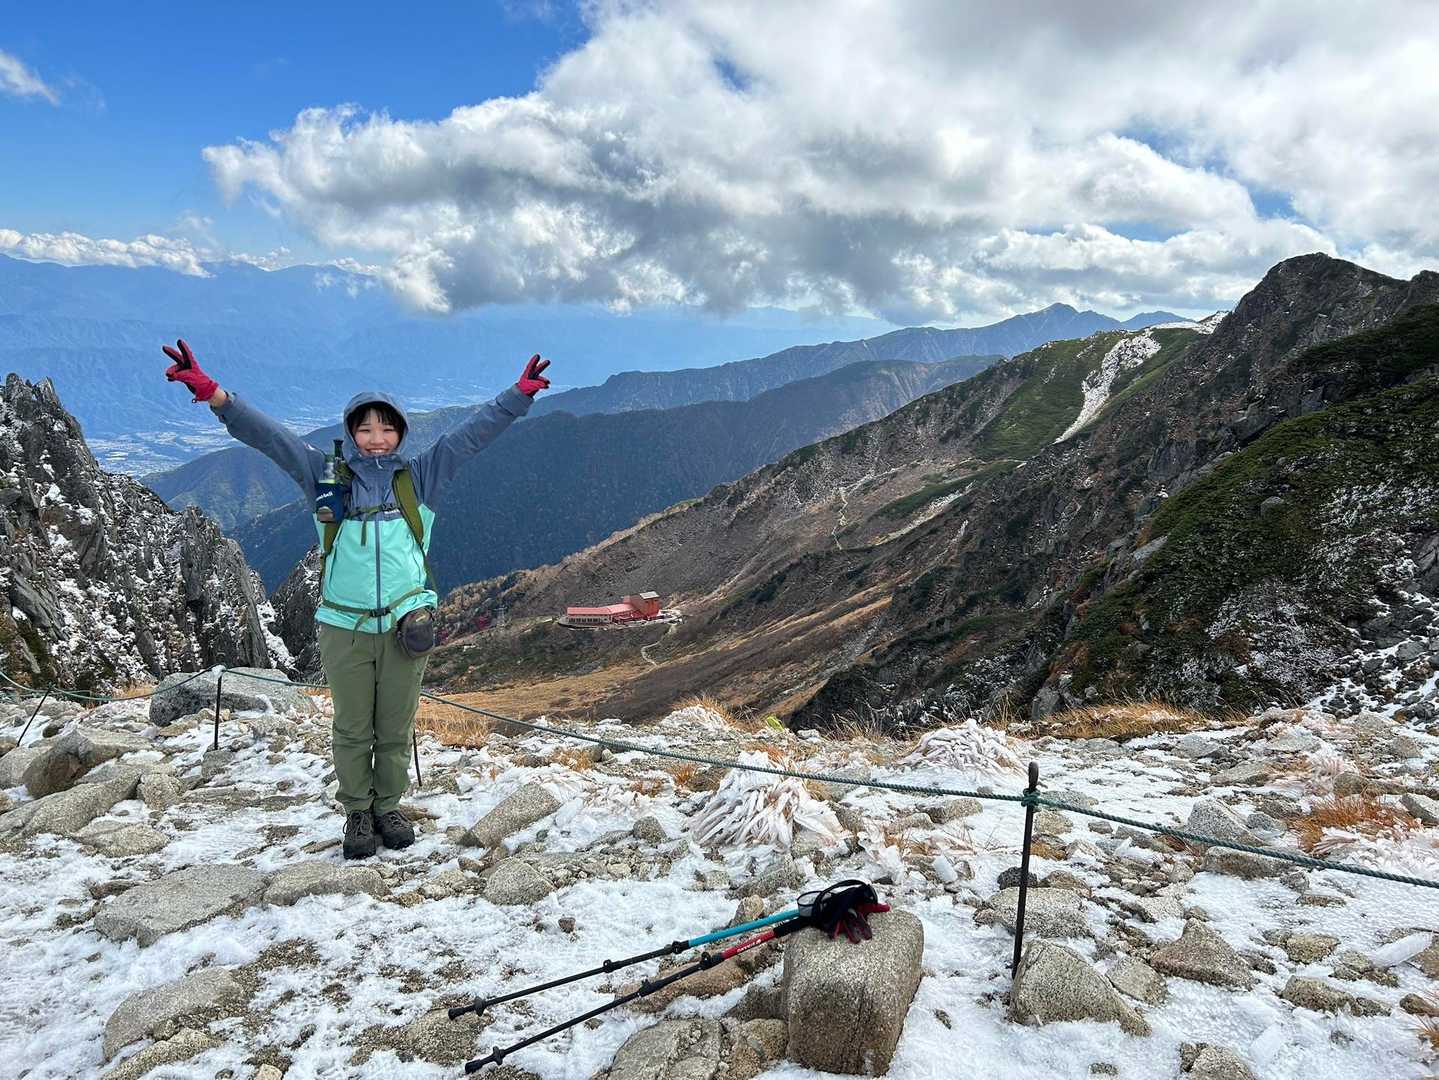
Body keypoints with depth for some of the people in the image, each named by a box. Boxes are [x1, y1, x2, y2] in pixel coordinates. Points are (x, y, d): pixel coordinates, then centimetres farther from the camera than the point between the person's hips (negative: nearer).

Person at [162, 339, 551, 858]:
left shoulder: (419, 475, 5)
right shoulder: (325, 475, 3)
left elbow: (471, 433, 1)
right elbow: (268, 434, -3)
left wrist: (519, 395, -5)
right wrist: (211, 392, -13)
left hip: (404, 625, 1)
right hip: (344, 627, 0)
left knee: (396, 729, 11)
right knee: (352, 731, 10)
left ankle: (388, 806, 30)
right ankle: (357, 812, 27)